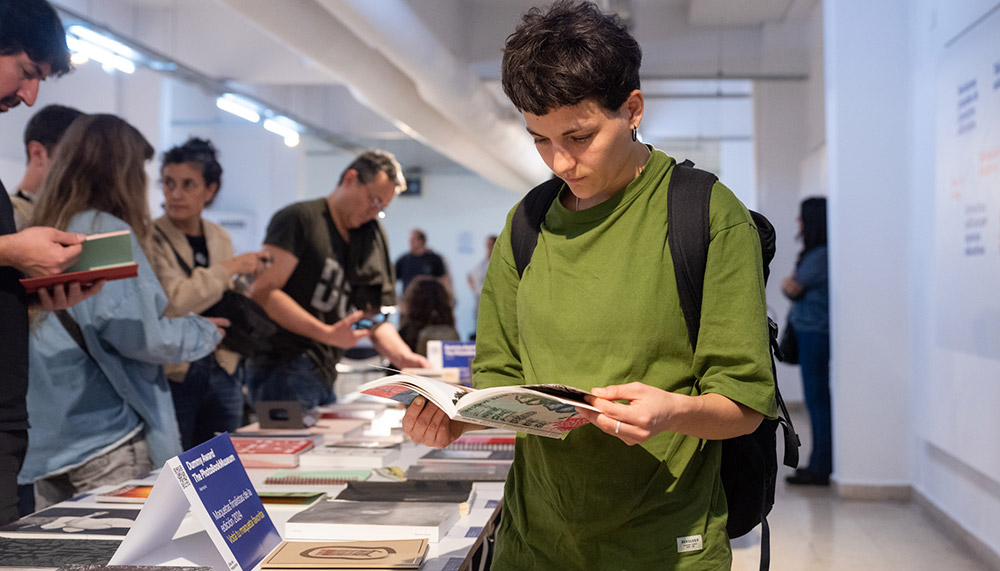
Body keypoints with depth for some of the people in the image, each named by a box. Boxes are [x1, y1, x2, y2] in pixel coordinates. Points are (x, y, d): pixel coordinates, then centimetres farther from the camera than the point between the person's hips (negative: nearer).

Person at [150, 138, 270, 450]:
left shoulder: (220, 237, 10)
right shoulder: (150, 239, -9)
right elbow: (173, 300, -24)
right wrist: (231, 267, -15)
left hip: (221, 372, 6)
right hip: (174, 373, -6)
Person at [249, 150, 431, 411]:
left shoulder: (373, 237, 18)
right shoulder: (300, 218, -4)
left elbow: (375, 316, 18)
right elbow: (263, 292, -15)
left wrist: (405, 357, -1)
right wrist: (328, 334, -21)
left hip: (324, 377, 8)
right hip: (285, 368, -7)